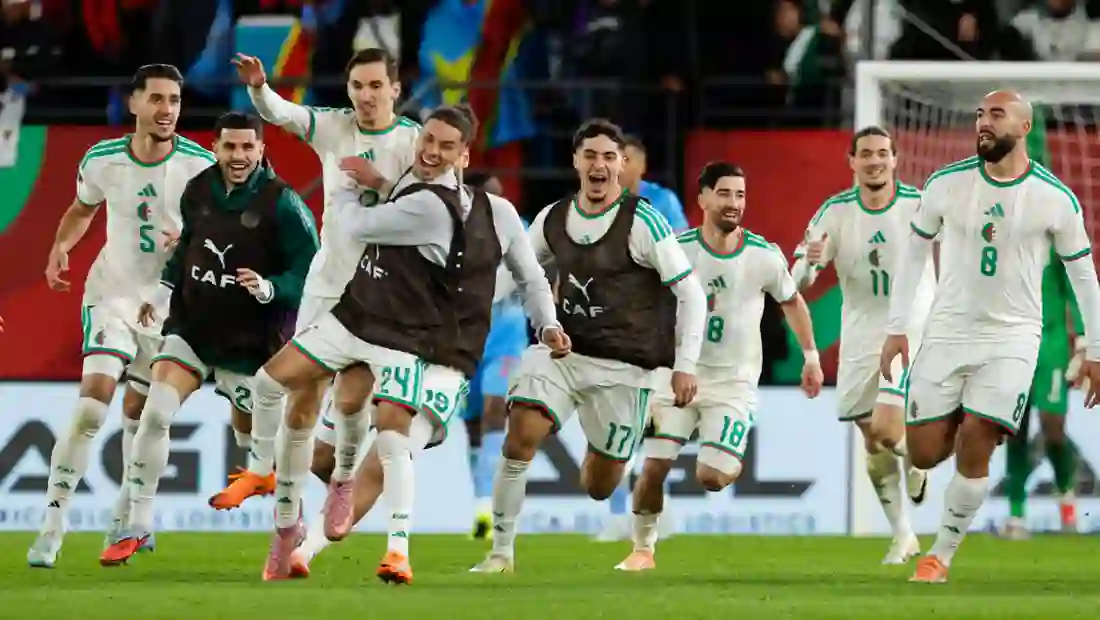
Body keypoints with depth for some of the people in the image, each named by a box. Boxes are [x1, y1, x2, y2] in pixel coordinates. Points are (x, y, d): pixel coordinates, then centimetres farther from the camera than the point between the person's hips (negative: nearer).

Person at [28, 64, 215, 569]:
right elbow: (82, 209, 13)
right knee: (92, 403, -18)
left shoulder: (200, 165, -13)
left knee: (139, 414, 11)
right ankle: (51, 528, -17)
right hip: (113, 294, -1)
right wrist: (60, 248, -4)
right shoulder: (102, 161, -8)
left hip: (171, 302, 1)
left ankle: (125, 521, 32)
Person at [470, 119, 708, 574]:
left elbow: (691, 294, -7)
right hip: (562, 351, 3)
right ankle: (501, 553, -11)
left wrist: (685, 365, -13)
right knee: (521, 436, -22)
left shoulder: (642, 222, -11)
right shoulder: (552, 220, 4)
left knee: (599, 487, 5)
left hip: (623, 366, -3)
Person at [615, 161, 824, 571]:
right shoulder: (677, 250, -11)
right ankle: (643, 548, 15)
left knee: (710, 478, -13)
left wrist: (811, 356, 13)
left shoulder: (765, 257, -9)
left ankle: (736, 464, 24)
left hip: (733, 382, -1)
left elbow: (791, 301, 10)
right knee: (653, 469, -8)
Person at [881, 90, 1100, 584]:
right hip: (947, 333, 2)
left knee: (974, 449, -16)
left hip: (1011, 338, -2)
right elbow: (914, 253, 8)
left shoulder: (1056, 199, -8)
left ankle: (942, 554, 1)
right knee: (924, 455, 1)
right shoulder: (946, 184, -4)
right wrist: (897, 328, 6)